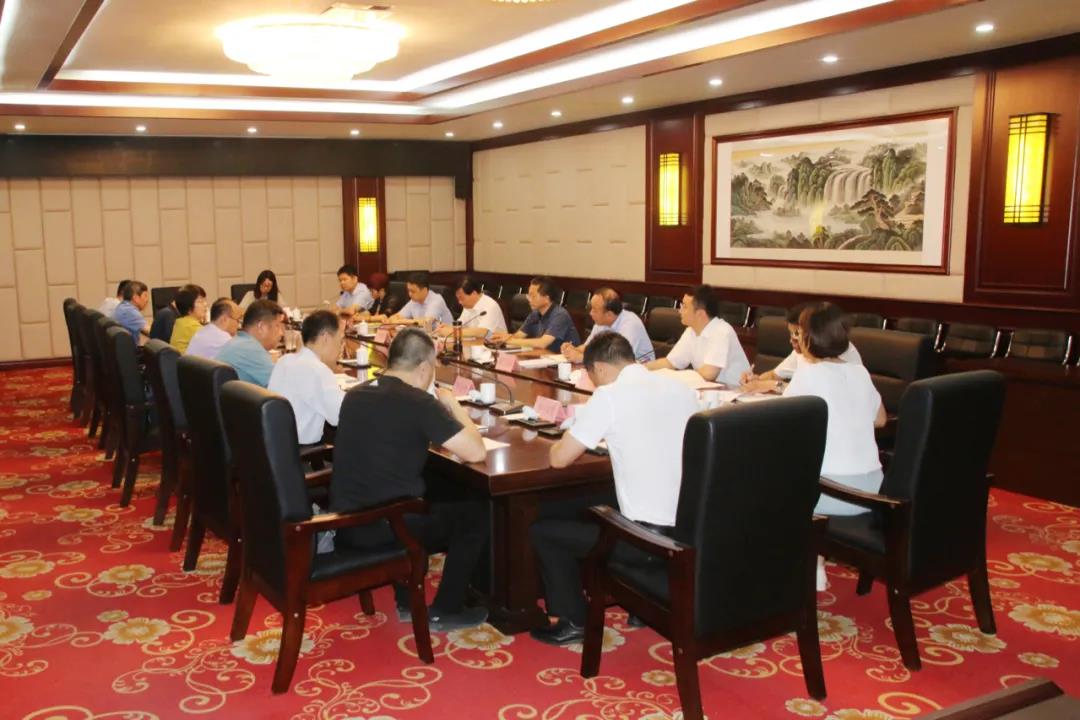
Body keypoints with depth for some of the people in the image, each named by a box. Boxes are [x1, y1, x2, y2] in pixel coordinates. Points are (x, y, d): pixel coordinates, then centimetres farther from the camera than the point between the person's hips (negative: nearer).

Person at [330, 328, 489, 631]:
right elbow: (476, 452, -12)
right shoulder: (418, 402, -15)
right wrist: (453, 407, 2)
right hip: (385, 527, -7)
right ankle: (444, 611, 21)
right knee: (476, 512, 14)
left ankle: (407, 603, 36)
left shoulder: (355, 394, 7)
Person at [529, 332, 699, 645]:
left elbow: (559, 458, -10)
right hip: (690, 527, 7)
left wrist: (576, 437, 12)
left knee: (543, 529, 15)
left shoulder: (609, 396, -14)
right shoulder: (682, 388, 5)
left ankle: (574, 621, 23)